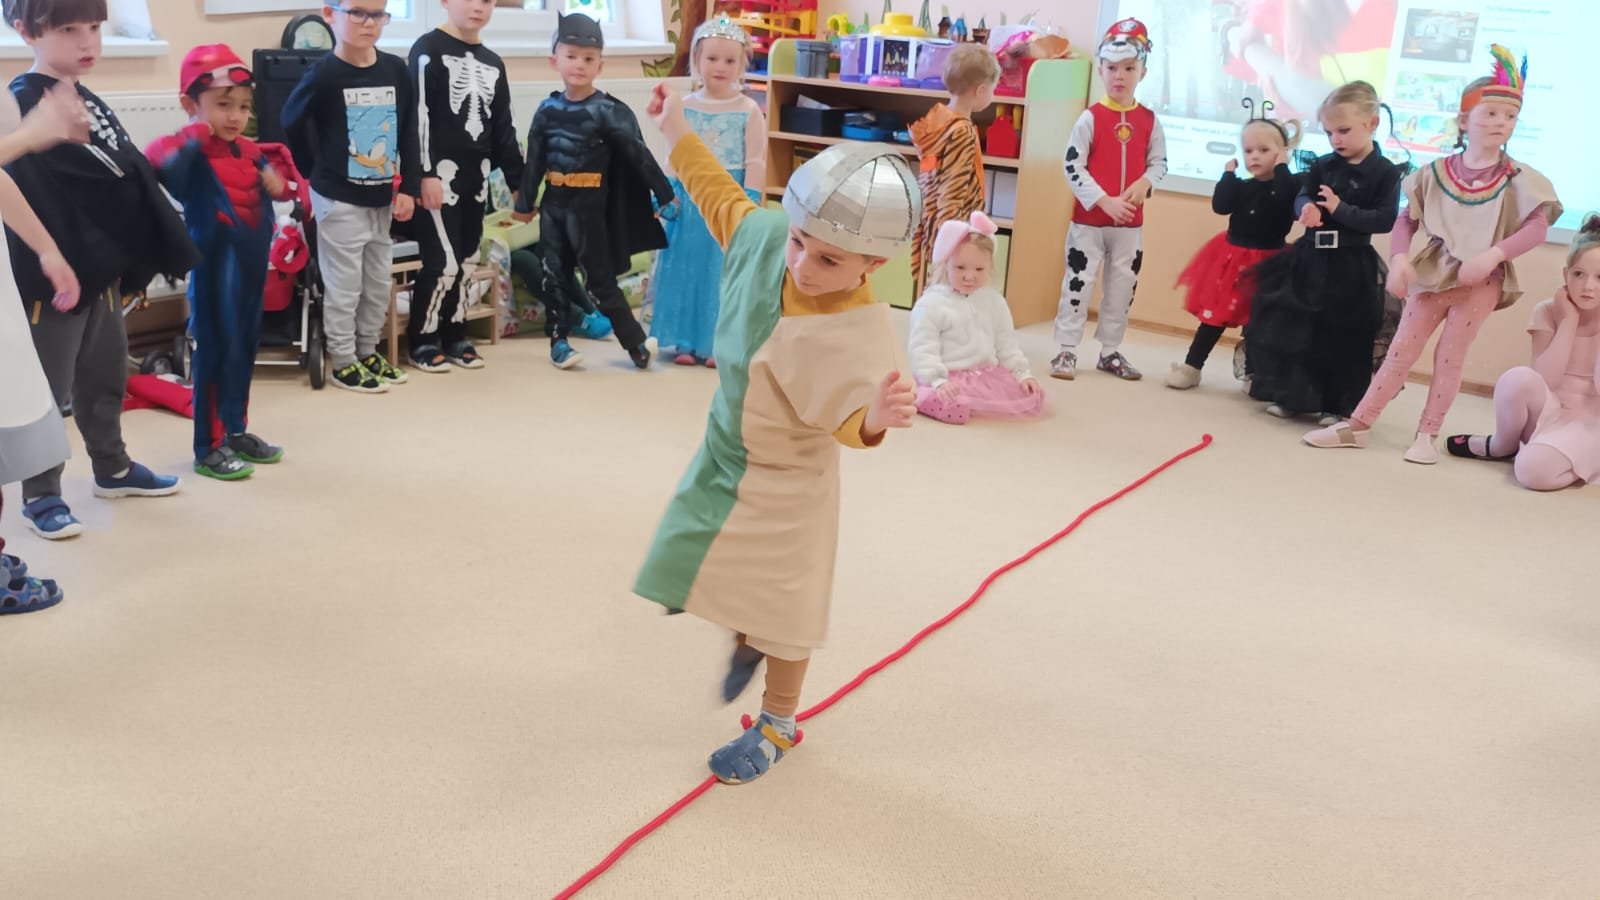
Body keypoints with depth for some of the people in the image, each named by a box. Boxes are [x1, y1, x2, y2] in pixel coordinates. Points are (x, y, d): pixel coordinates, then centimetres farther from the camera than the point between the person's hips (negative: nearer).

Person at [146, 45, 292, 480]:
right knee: (217, 352, -2)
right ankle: (209, 447, 7)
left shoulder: (251, 152, 9)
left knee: (245, 349, 16)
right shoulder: (192, 154, -14)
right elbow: (159, 162, -36)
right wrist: (196, 134, -28)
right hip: (215, 268, -8)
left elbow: (277, 188, 24)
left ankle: (236, 431, 30)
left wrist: (279, 184, 1)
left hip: (252, 266, 8)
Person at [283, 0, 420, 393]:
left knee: (379, 282, 15)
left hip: (381, 198, 5)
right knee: (344, 285, 2)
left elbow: (409, 134, 3)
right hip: (339, 199, -5)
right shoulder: (324, 74, -13)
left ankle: (368, 351, 30)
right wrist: (315, 173, 3)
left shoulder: (396, 70, 0)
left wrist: (409, 188, -2)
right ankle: (343, 362, 14)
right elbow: (291, 124, -2)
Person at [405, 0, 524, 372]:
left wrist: (519, 182, 14)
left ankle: (454, 335, 19)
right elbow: (419, 114, -11)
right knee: (443, 261, -10)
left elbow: (503, 128, 18)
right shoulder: (428, 49, -4)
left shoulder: (492, 62, 16)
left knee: (464, 260, 8)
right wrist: (425, 173, -18)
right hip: (441, 172, -6)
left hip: (477, 175, 7)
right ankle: (422, 341, 3)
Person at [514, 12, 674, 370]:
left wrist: (664, 194, -10)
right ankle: (558, 341, 19)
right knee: (556, 276, 10)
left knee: (599, 279, -1)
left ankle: (636, 343, 7)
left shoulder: (607, 110, -10)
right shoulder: (548, 108, 3)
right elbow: (534, 160, 10)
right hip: (553, 203, 5)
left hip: (589, 205, -5)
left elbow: (638, 153, -10)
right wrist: (525, 202, 13)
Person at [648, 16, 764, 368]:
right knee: (687, 269, 7)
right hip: (690, 199, 3)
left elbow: (755, 162, -5)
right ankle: (685, 341, 17)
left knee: (725, 273, 3)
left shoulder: (749, 111, -4)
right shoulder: (685, 107, 3)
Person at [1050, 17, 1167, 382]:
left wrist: (1144, 184, -13)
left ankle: (1110, 351, 22)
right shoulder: (1091, 118, -8)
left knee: (1122, 287, 10)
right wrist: (1105, 201, -18)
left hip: (1130, 222, 4)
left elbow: (1159, 161, 9)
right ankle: (1067, 349, 9)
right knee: (1078, 282, 0)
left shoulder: (1149, 120, 2)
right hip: (1089, 219, -4)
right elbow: (1073, 166, -11)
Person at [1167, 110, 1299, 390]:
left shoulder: (1288, 185, -8)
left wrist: (1281, 166, -21)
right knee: (1214, 315, 8)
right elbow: (1220, 205, -11)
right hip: (1232, 259, 4)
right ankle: (1191, 366, 14)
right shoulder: (1242, 187, 4)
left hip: (1266, 264, -4)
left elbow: (1286, 196, -31)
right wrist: (1229, 173, -6)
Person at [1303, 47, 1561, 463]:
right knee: (1402, 348, 6)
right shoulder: (1437, 173, -1)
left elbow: (1538, 226, -16)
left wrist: (1493, 255, -28)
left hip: (1483, 280, -2)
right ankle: (1358, 424, 9)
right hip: (1433, 272, 2)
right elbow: (1406, 218, 2)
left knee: (1450, 355, 4)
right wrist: (1399, 258, -14)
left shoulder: (1517, 178, -7)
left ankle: (1428, 434, 15)